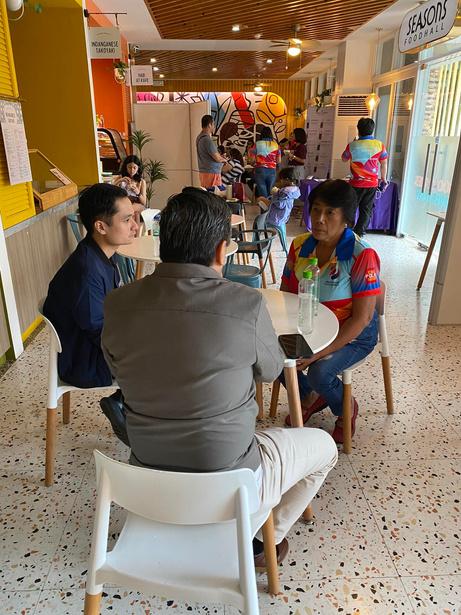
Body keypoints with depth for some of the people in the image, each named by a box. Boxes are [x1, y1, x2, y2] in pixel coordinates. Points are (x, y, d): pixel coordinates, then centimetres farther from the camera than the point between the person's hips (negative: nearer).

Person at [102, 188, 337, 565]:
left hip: (148, 480, 5)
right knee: (324, 447, 21)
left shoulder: (118, 305, -13)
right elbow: (270, 370, -4)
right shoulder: (246, 303, -24)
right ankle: (259, 540, 31)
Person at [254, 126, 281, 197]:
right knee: (270, 192, 10)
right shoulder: (276, 145, 3)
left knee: (262, 193, -1)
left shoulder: (257, 144, -3)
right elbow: (279, 161, 6)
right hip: (272, 171, 2)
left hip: (260, 170, -2)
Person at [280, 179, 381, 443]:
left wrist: (322, 352, -26)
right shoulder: (300, 246, -5)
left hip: (353, 335, -5)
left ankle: (346, 409, 10)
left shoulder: (362, 256, -22)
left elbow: (362, 318, -22)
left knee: (318, 373, -29)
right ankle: (310, 398, 16)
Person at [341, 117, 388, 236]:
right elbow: (384, 164, 5)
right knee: (366, 211, 9)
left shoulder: (352, 145, -9)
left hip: (357, 183, -1)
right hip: (372, 183, 1)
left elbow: (344, 159, 10)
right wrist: (384, 179, 18)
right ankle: (358, 234, 6)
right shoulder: (379, 145, -4)